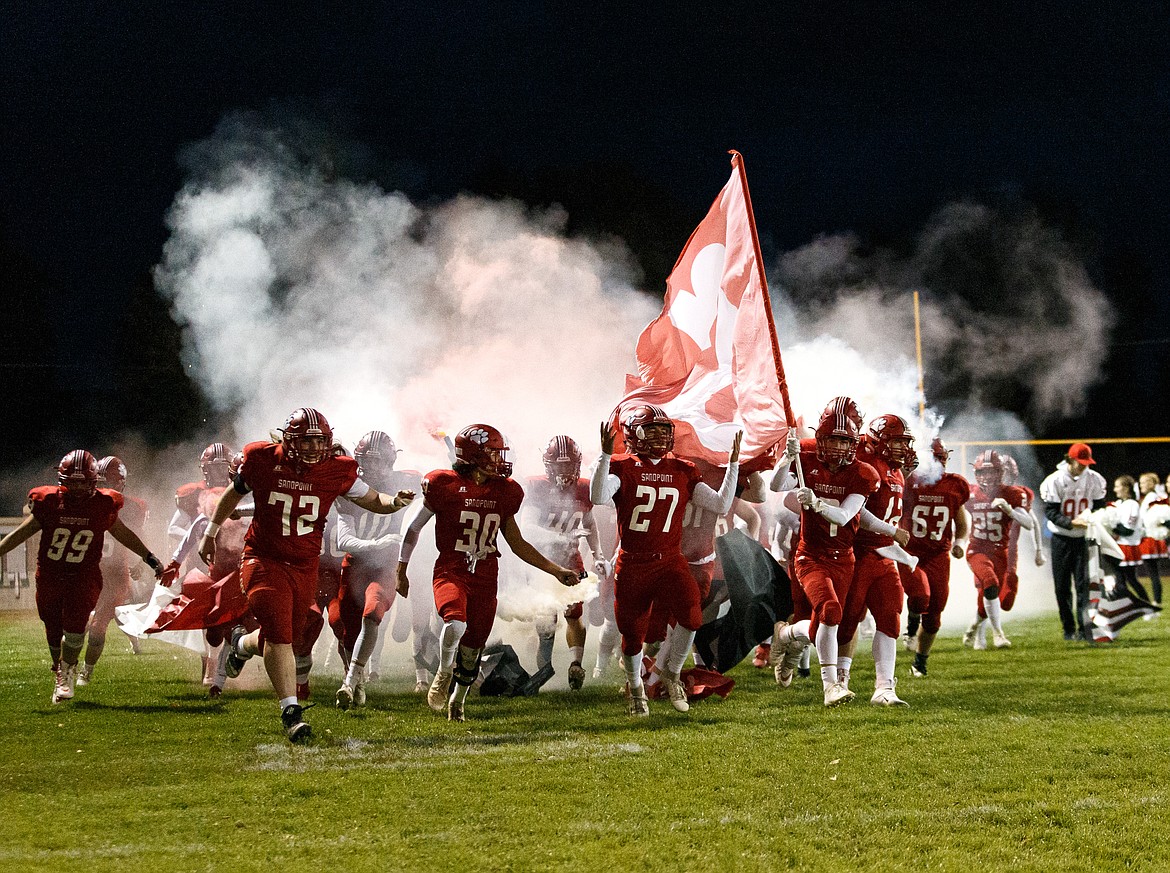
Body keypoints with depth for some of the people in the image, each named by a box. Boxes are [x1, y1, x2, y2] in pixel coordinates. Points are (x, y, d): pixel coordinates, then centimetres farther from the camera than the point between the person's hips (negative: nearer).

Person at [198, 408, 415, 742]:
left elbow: (373, 500, 5)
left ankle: (242, 644, 44)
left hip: (305, 567, 3)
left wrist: (395, 502, -19)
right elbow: (233, 494, 11)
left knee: (284, 637, 10)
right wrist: (209, 533, 20)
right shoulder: (263, 461, -8)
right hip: (264, 561, -3)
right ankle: (290, 711, -12)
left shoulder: (336, 471, -5)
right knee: (279, 633, -17)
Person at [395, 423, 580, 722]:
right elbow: (414, 528, 5)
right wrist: (401, 570, 7)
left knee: (473, 646, 7)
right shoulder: (444, 485, -8)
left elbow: (517, 543, 15)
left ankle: (457, 703, 32)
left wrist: (556, 571, 12)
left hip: (485, 577, 4)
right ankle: (444, 672, -1)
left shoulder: (504, 492, 6)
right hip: (450, 571, -4)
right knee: (455, 624, -32)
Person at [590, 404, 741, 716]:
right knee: (632, 634, 8)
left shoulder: (683, 471, 8)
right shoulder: (622, 467, -4)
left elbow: (720, 505, 5)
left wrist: (733, 463, 1)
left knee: (690, 615, -23)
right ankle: (635, 686, 40)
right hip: (631, 565, -2)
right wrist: (605, 454, -30)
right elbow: (599, 498, -23)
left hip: (670, 562, 2)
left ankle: (672, 672, 5)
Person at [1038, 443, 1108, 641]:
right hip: (1061, 539, -1)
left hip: (1083, 538, 1)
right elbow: (1050, 511, -13)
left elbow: (1100, 507, 4)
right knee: (1062, 586, 5)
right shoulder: (1054, 481, -12)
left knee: (1083, 584, -8)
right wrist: (1071, 523, -27)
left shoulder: (1094, 479, -3)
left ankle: (1085, 628, -10)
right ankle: (1068, 628, 17)